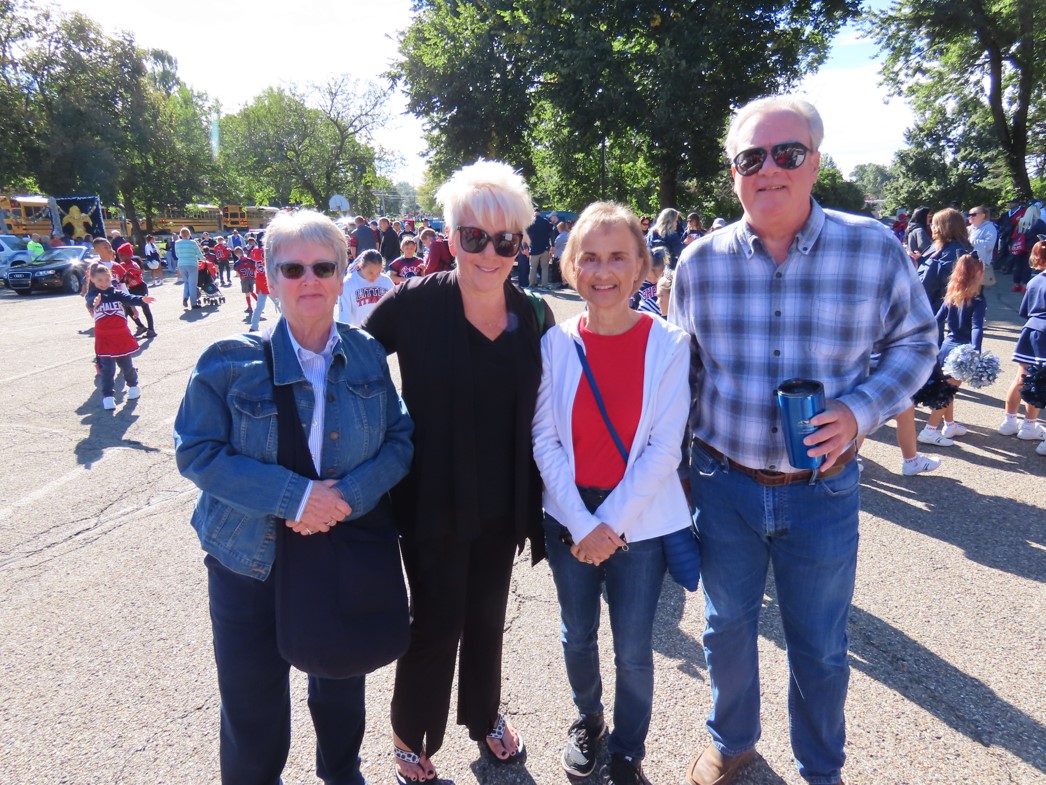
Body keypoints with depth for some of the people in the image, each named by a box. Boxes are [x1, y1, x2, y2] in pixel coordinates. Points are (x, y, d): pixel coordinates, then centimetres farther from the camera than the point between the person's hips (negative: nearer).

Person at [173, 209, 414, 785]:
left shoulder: (368, 355, -5)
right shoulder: (230, 360, -12)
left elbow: (401, 438, -4)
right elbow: (197, 451, -12)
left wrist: (350, 493, -22)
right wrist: (293, 495, -24)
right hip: (251, 559, -2)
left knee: (342, 683, 23)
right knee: (252, 698, 12)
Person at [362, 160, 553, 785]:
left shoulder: (533, 316, -3)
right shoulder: (415, 305, -14)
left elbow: (537, 419, 3)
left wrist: (536, 504, 5)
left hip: (501, 502, 4)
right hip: (433, 500, -3)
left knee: (488, 616, 21)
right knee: (437, 622, 10)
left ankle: (484, 714, 48)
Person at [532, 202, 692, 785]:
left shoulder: (669, 344, -10)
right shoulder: (556, 343, -5)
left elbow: (665, 447, -12)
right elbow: (545, 440, -6)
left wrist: (612, 523, -14)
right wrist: (581, 524, -12)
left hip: (640, 521, -2)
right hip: (569, 519, 2)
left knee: (633, 649, 9)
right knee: (578, 636, 19)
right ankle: (588, 721, 48)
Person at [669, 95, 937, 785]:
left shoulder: (875, 248, -9)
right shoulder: (700, 262, -5)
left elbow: (914, 342, 3)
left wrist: (860, 410, -15)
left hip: (823, 490, -1)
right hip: (724, 484, 1)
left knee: (820, 647, 17)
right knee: (728, 628, 19)